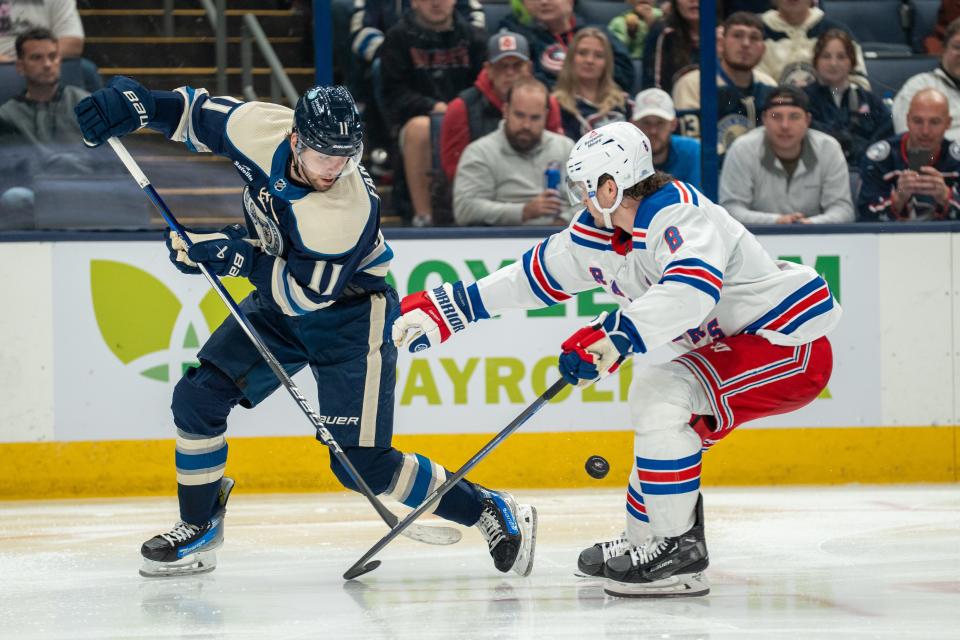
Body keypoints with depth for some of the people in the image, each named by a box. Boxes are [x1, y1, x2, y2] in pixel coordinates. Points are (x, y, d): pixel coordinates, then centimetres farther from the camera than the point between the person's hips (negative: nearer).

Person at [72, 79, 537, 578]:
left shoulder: (349, 210, -35)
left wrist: (242, 260, -35)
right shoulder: (262, 130, -21)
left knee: (361, 463, -9)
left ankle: (492, 512, 5)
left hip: (349, 316, -6)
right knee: (197, 397, -1)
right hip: (278, 302, 6)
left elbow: (307, 295, -29)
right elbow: (197, 113, -3)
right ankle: (199, 528, 18)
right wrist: (134, 104, -17)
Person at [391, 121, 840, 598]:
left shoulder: (679, 215, -24)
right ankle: (644, 541, 34)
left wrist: (612, 338, -43)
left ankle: (681, 552, -15)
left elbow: (692, 291, -42)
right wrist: (448, 309, 20)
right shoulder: (598, 233, 5)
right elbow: (537, 274, 18)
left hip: (791, 344, -10)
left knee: (659, 397, -21)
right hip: (735, 341, 10)